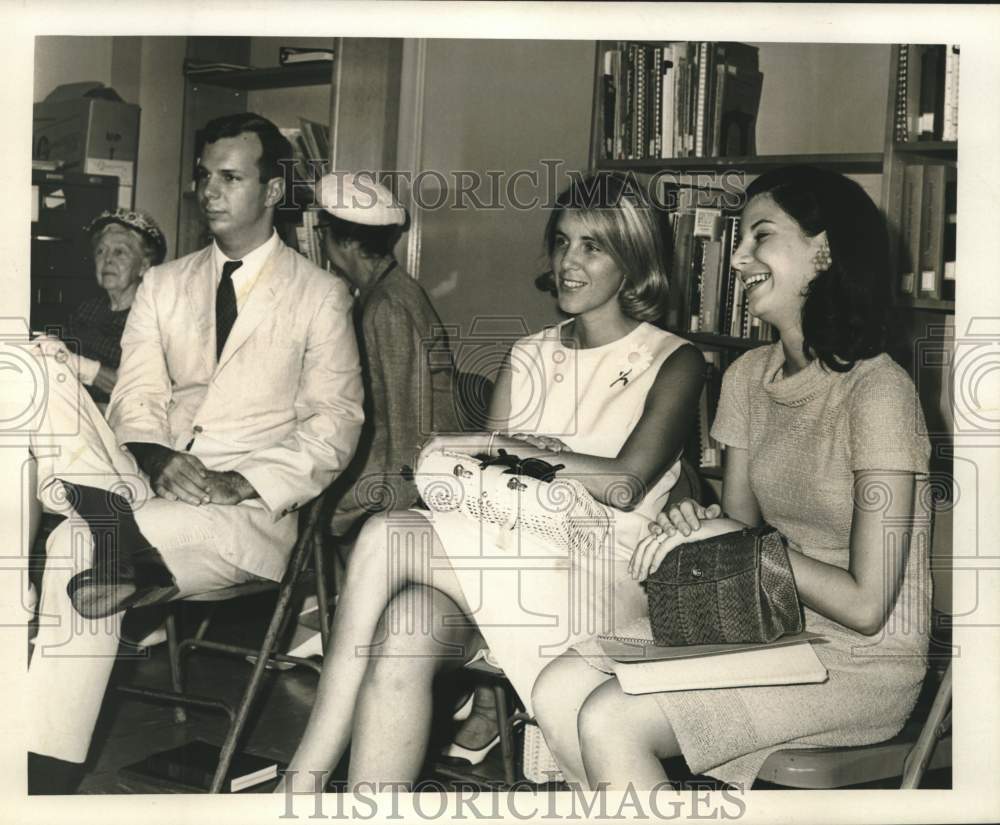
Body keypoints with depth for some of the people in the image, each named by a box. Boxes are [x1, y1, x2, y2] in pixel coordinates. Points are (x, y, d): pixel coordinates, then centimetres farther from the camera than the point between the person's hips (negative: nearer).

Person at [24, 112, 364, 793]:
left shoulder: (320, 295, 10)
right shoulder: (163, 285, 21)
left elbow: (336, 420, 1)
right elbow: (138, 397, 8)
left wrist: (247, 483, -16)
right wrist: (158, 460, -16)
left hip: (251, 511, -4)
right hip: (151, 487, 4)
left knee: (78, 548, -33)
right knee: (44, 374, -25)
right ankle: (126, 541, -40)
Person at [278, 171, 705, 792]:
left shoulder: (674, 362, 5)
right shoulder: (530, 356, 21)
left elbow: (628, 485, -10)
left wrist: (513, 450, -11)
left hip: (596, 580, -4)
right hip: (510, 562, 5)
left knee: (385, 535, -26)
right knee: (407, 627, -32)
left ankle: (306, 774, -23)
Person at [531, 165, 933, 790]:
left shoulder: (877, 391, -17)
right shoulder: (751, 375, 8)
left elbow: (866, 606, -19)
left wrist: (735, 541, -15)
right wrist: (696, 528, -11)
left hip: (861, 664, -7)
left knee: (609, 722, -22)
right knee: (559, 690, -12)